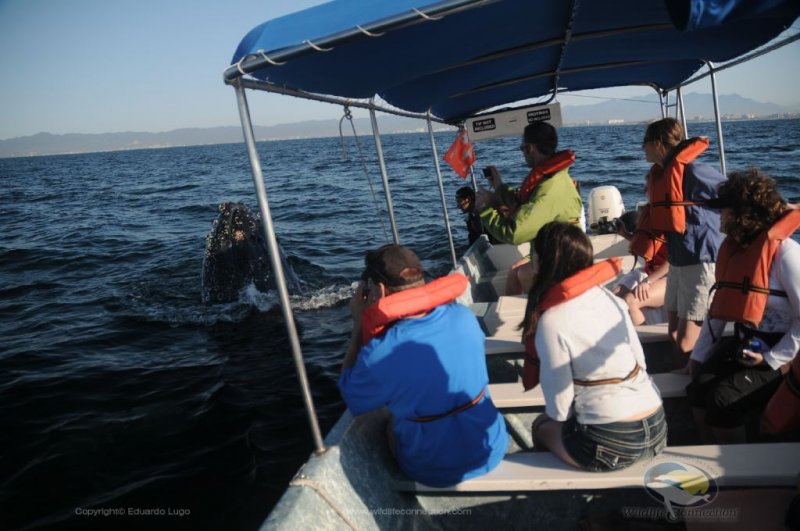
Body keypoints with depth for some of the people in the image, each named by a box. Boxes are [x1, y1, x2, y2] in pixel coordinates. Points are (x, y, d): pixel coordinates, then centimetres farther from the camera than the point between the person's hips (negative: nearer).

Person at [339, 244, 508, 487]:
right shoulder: (463, 316, -16)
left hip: (434, 473, -3)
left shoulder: (379, 354, -29)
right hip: (491, 451, 3)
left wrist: (359, 323, -9)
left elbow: (350, 399, -6)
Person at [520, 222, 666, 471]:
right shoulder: (610, 297, 3)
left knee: (542, 425, 23)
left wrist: (552, 415, 11)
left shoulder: (552, 320, -17)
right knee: (551, 420, 27)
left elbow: (559, 410, -11)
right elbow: (640, 362, 8)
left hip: (612, 444, -6)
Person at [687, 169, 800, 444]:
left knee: (722, 399, -21)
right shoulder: (734, 246, 5)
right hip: (742, 343, 7)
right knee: (698, 389, -13)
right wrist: (699, 354, 8)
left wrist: (772, 359, -18)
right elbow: (719, 308, 9)